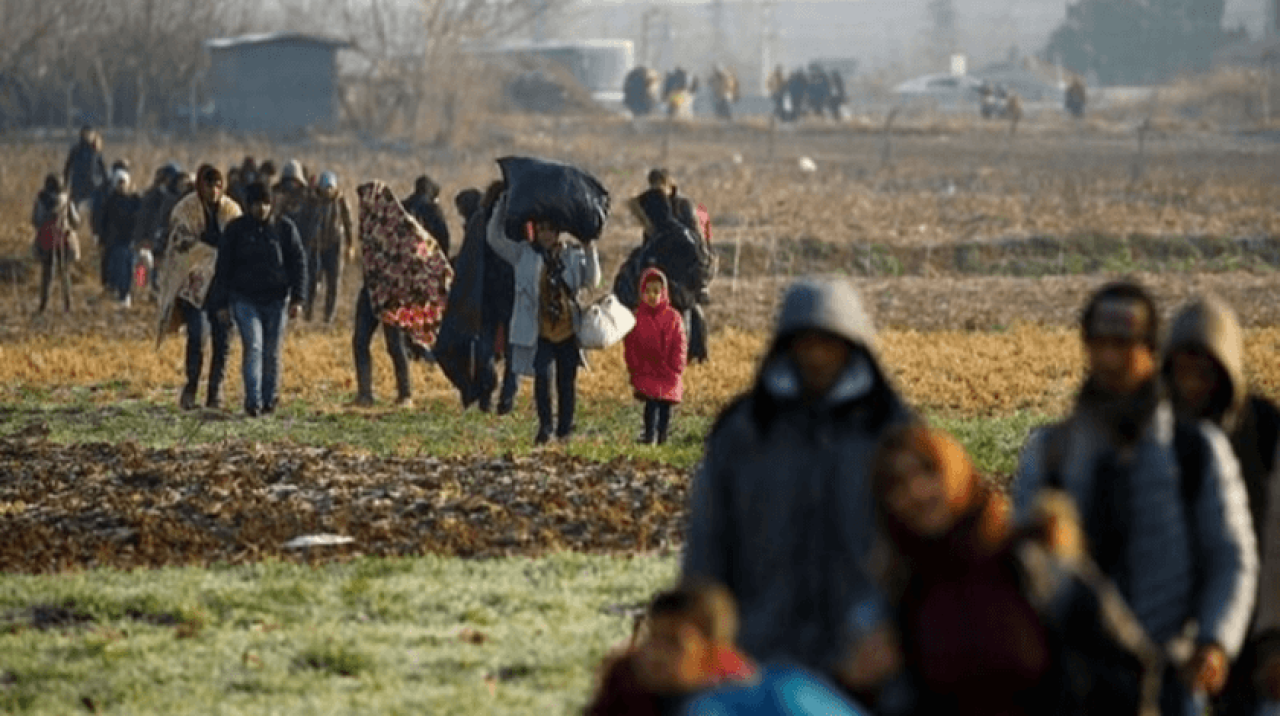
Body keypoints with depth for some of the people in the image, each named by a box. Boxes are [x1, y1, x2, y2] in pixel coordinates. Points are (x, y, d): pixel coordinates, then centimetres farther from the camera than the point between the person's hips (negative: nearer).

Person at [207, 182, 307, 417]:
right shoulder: (236, 229, 2)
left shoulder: (284, 228, 3)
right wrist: (221, 304, 3)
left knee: (272, 352, 4)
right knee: (252, 347, -15)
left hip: (276, 300, 1)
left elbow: (298, 263, 5)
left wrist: (297, 299, -3)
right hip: (245, 299, -1)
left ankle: (269, 399, 18)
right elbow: (223, 267, 6)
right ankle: (253, 402, -18)